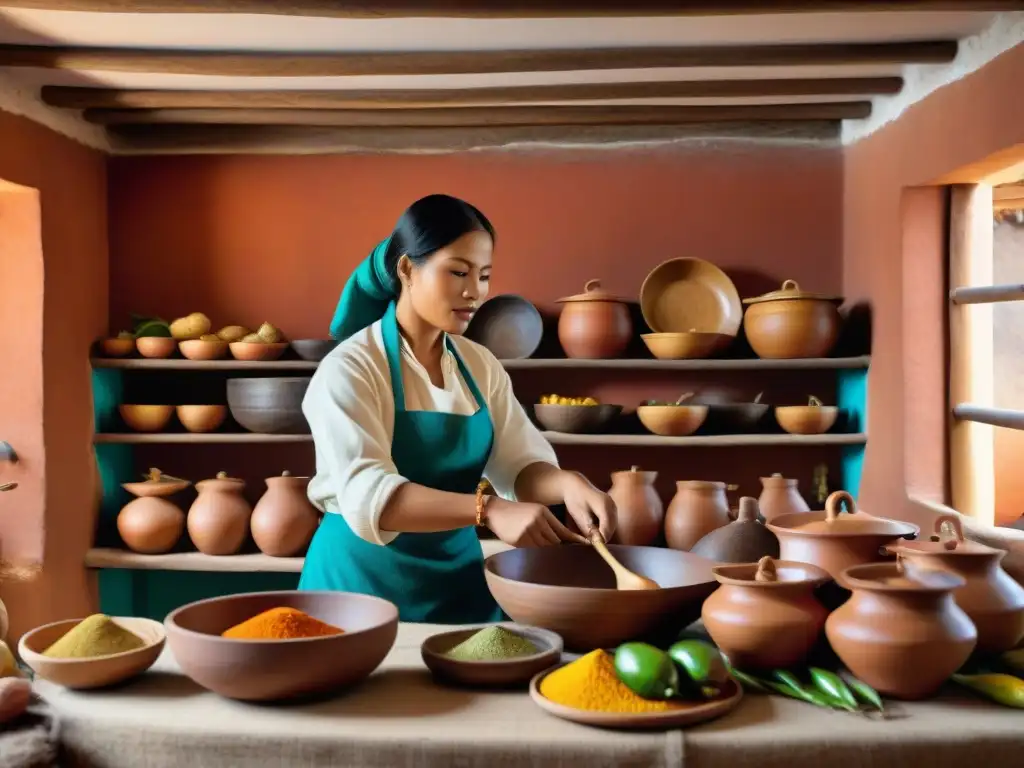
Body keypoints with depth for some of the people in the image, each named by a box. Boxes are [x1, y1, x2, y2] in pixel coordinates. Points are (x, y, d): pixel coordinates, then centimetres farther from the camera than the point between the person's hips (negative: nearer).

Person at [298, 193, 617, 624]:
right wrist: (488, 511, -39)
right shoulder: (349, 369, -15)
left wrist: (567, 484, -25)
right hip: (368, 578, -5)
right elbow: (366, 494, -27)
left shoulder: (480, 366, 3)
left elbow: (521, 462, -2)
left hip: (457, 575, 5)